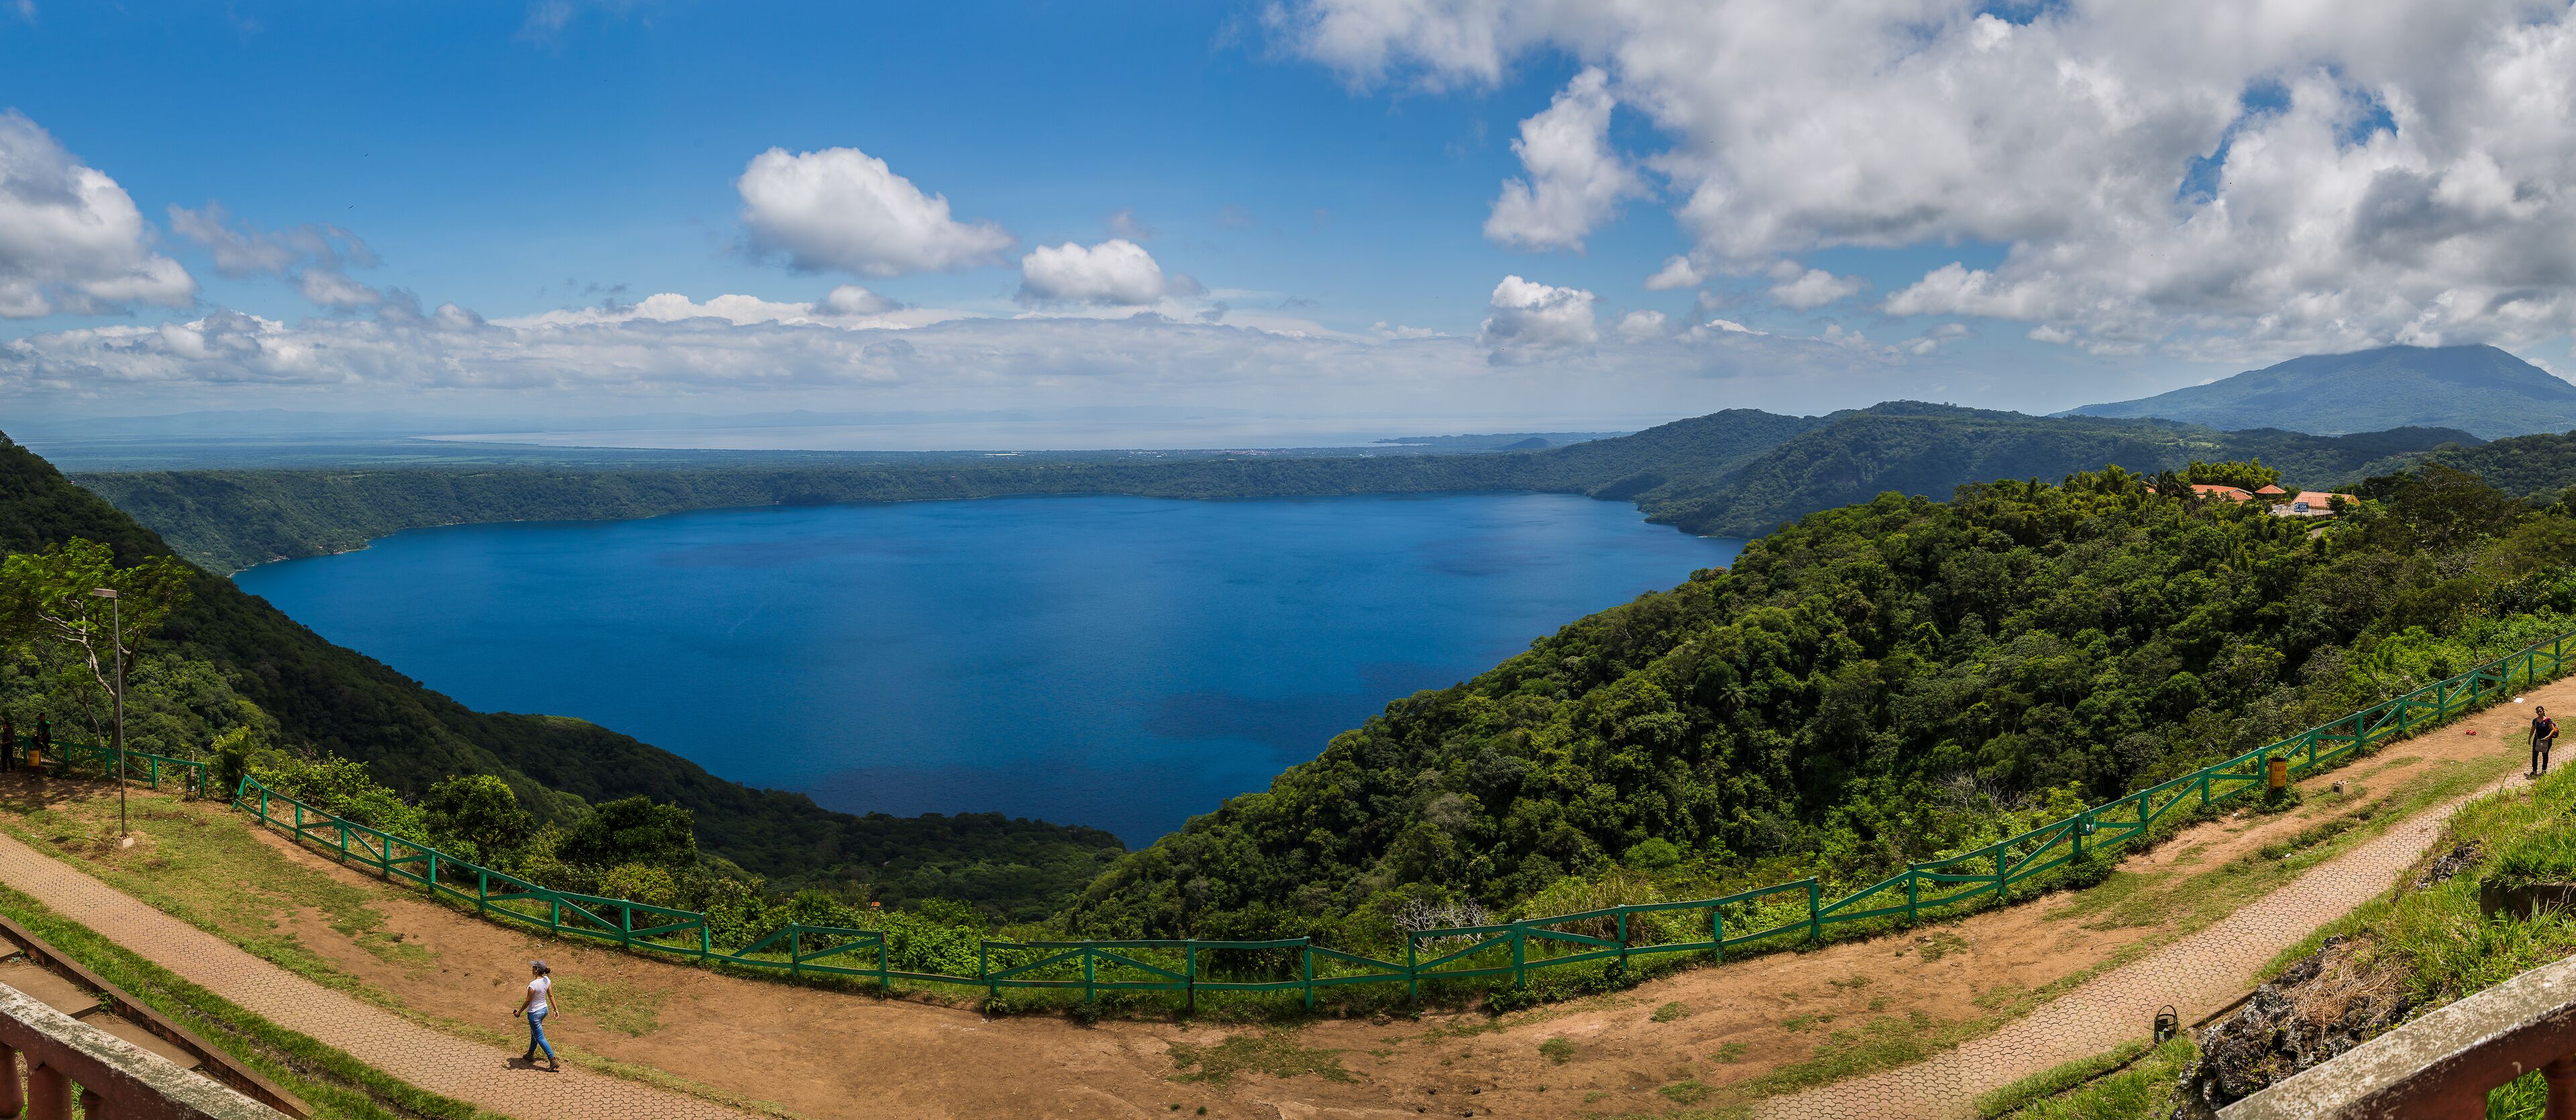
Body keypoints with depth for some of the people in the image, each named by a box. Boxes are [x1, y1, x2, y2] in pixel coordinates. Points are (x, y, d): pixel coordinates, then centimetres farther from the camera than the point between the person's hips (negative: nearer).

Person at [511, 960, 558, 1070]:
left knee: (540, 1038, 3)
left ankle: (553, 1061, 2)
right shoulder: (547, 980, -9)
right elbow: (551, 996, 1)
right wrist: (555, 1009, 9)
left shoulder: (533, 985, -30)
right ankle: (530, 1054, 46)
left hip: (535, 1013, -8)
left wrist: (519, 1011, -2)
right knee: (534, 1033, 29)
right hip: (544, 1009, 8)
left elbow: (528, 1001, -18)